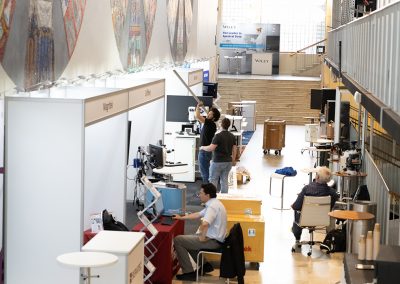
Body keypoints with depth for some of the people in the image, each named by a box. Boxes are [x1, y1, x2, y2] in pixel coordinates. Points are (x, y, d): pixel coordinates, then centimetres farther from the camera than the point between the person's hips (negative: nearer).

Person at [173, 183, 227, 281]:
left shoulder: (213, 206, -22)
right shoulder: (214, 203, 12)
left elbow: (204, 224, -37)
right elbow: (198, 214, 23)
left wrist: (202, 237, -23)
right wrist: (181, 217, 24)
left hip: (212, 241, -11)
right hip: (215, 239, 11)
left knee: (178, 240, -7)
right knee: (187, 239, 30)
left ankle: (188, 272, -3)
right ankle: (204, 265, 27)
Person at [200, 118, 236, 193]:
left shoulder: (218, 136, -17)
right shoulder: (232, 136, 4)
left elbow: (211, 148, -21)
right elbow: (234, 150, 8)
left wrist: (202, 147, -4)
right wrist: (233, 161, 19)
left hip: (218, 162, -6)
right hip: (228, 162, 6)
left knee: (213, 180, 4)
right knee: (224, 180, 10)